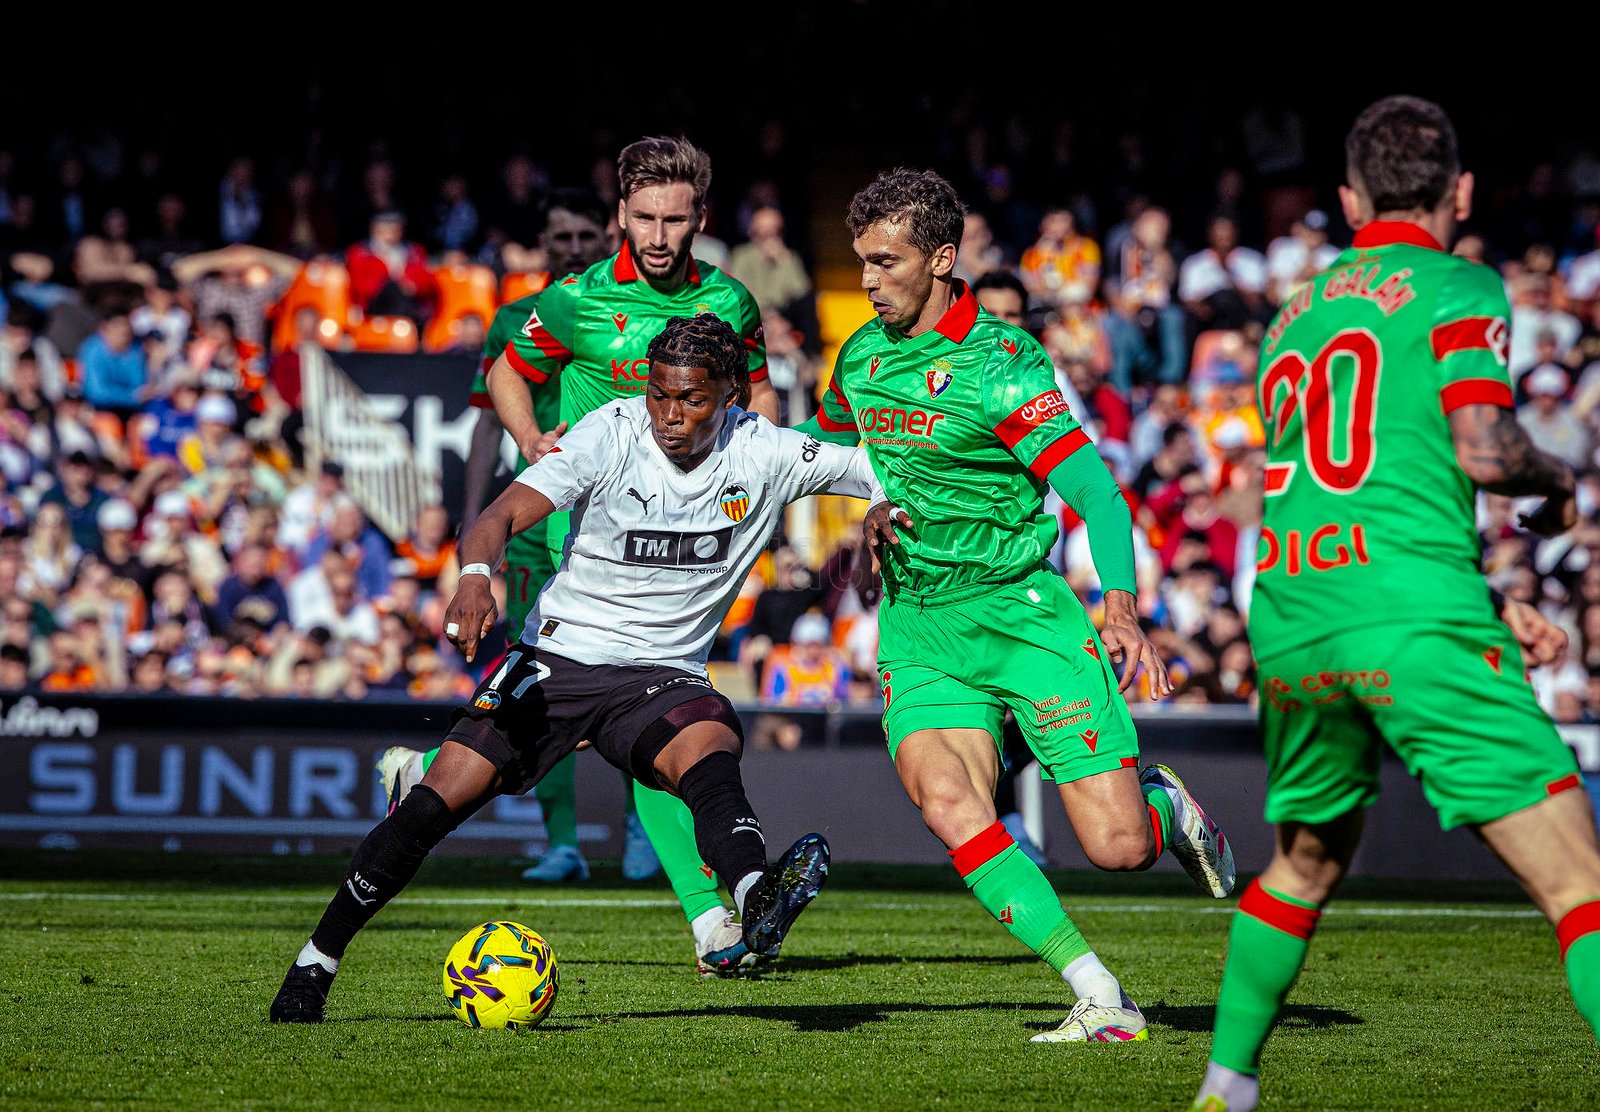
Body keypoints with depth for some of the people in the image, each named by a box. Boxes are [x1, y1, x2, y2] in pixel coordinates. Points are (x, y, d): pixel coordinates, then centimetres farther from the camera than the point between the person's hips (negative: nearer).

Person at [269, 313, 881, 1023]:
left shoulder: (764, 453, -4)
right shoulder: (611, 434, -10)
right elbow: (502, 516, -20)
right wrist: (476, 575, -39)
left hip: (659, 677, 0)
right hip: (556, 659, 0)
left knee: (710, 747, -35)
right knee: (433, 806, -12)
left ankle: (756, 900, -62)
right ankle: (312, 970, 4)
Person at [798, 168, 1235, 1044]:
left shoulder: (998, 363, -13)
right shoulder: (862, 354, 7)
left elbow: (1096, 493, -20)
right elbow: (828, 436, 32)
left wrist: (1122, 607, -33)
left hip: (1021, 612, -5)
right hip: (917, 627, 5)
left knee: (1117, 846, -10)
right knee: (946, 802, -24)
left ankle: (1165, 803, 29)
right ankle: (1101, 999, -20)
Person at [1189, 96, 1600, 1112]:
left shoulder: (1297, 313, 23)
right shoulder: (1459, 288, 2)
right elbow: (1481, 450, -11)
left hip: (1288, 623, 7)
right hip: (1417, 624, -7)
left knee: (1306, 864, 29)